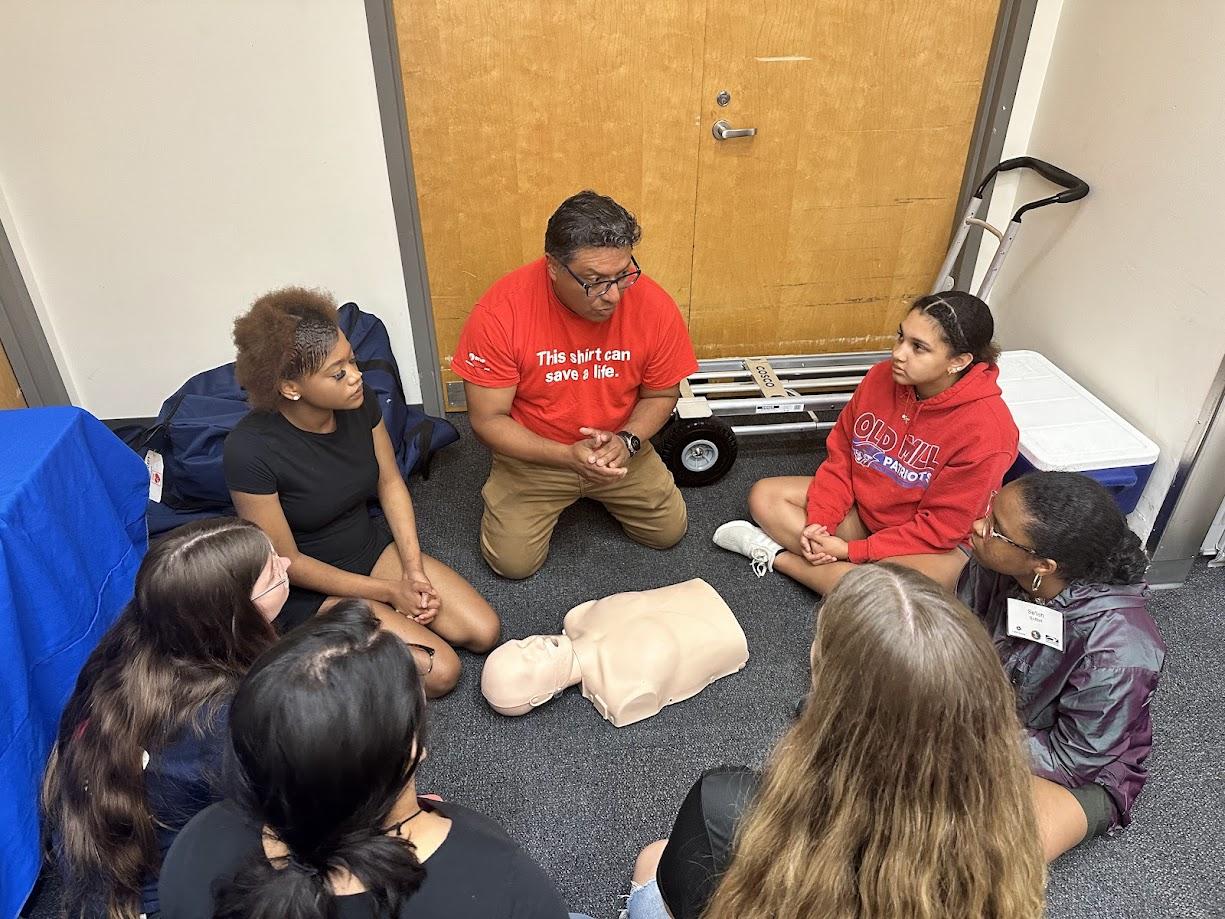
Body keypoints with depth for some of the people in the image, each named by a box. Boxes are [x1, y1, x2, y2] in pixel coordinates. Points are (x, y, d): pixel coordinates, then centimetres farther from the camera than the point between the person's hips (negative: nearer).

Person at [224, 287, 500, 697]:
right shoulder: (250, 451, -29)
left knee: (483, 632, -8)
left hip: (373, 546, 5)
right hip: (310, 585, -5)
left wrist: (413, 569, -10)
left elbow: (390, 482, 0)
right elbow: (286, 562, -19)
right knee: (440, 671, -17)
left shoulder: (360, 402, -15)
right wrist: (388, 592, -15)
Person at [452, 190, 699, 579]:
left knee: (669, 531, 5)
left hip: (621, 449, 2)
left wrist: (627, 441, -24)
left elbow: (661, 394, -4)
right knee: (513, 561, -7)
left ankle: (594, 491, 31)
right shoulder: (499, 313, -28)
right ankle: (555, 498, 24)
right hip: (533, 454, -2)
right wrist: (567, 456, -32)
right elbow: (487, 419, -19)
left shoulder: (653, 305, -21)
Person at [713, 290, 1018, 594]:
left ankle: (776, 554, -18)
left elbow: (940, 527, -21)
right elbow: (840, 456, -2)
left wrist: (849, 549, -24)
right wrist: (819, 523, -15)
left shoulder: (986, 428, -26)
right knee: (764, 495, -5)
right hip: (859, 506, 5)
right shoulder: (881, 377, -11)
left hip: (926, 543, -5)